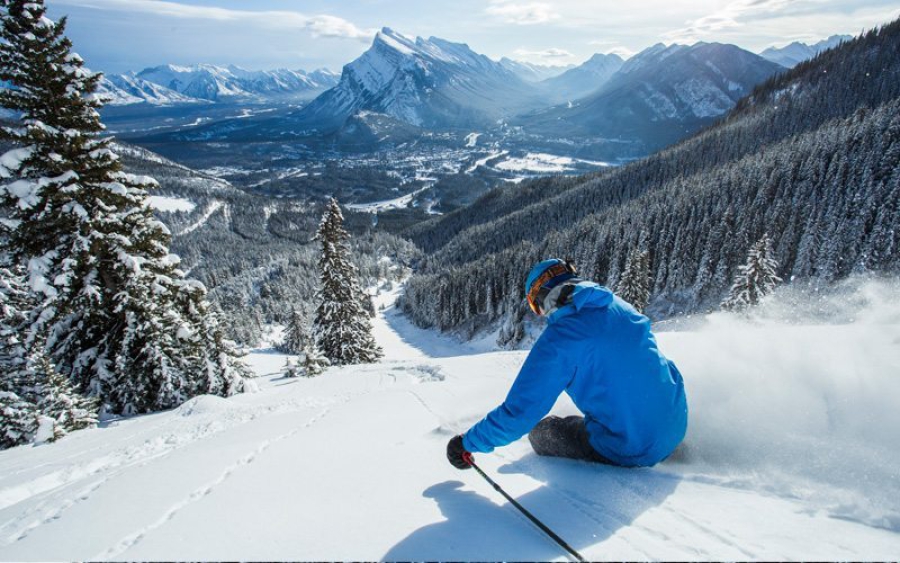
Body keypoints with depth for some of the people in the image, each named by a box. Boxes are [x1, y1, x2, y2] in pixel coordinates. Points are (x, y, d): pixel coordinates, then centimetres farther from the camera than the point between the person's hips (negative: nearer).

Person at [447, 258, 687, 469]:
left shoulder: (558, 338, -18)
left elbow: (519, 412, -15)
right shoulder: (620, 306, 1)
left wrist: (468, 442, -1)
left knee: (539, 432, 12)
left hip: (630, 452, -6)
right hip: (677, 428, 7)